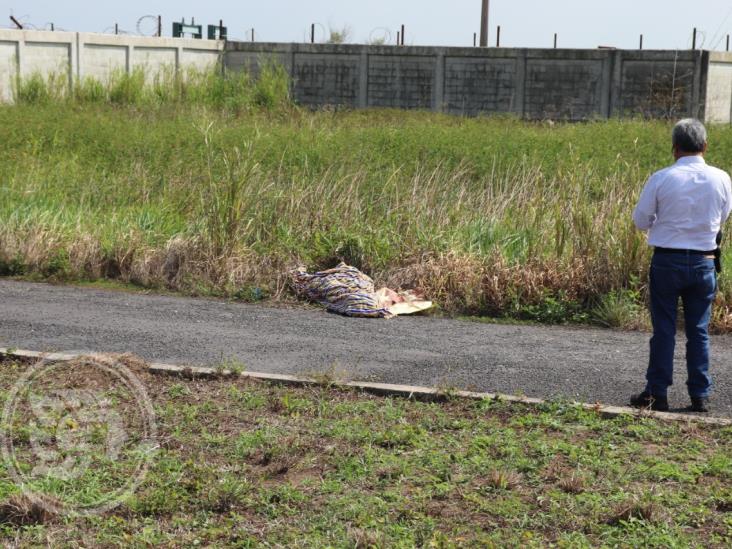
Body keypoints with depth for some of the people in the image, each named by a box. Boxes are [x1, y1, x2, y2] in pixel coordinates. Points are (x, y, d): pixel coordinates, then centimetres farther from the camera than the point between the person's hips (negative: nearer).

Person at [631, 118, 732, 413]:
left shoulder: (661, 179, -11)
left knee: (664, 328, 6)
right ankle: (700, 396, 12)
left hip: (667, 261, -2)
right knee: (699, 330, 10)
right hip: (704, 261, 2)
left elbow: (640, 220, -3)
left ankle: (657, 393, 10)